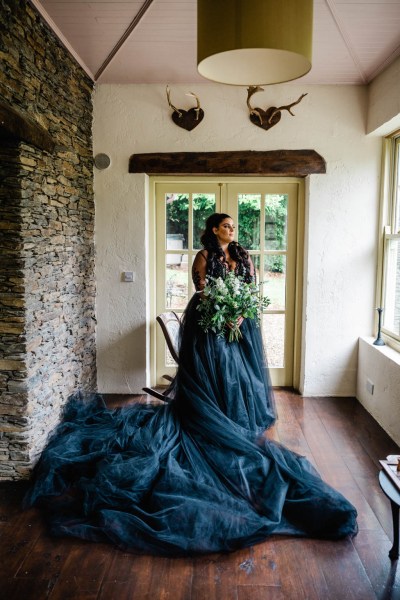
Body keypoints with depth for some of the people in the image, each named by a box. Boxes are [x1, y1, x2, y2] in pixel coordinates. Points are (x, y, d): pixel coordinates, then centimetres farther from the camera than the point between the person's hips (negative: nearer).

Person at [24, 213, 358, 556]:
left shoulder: (244, 257, 11)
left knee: (243, 378, 7)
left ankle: (242, 427, 20)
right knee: (213, 378, -1)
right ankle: (218, 432, 9)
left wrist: (241, 315, -11)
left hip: (242, 326, 4)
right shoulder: (204, 256, -1)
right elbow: (201, 292, -8)